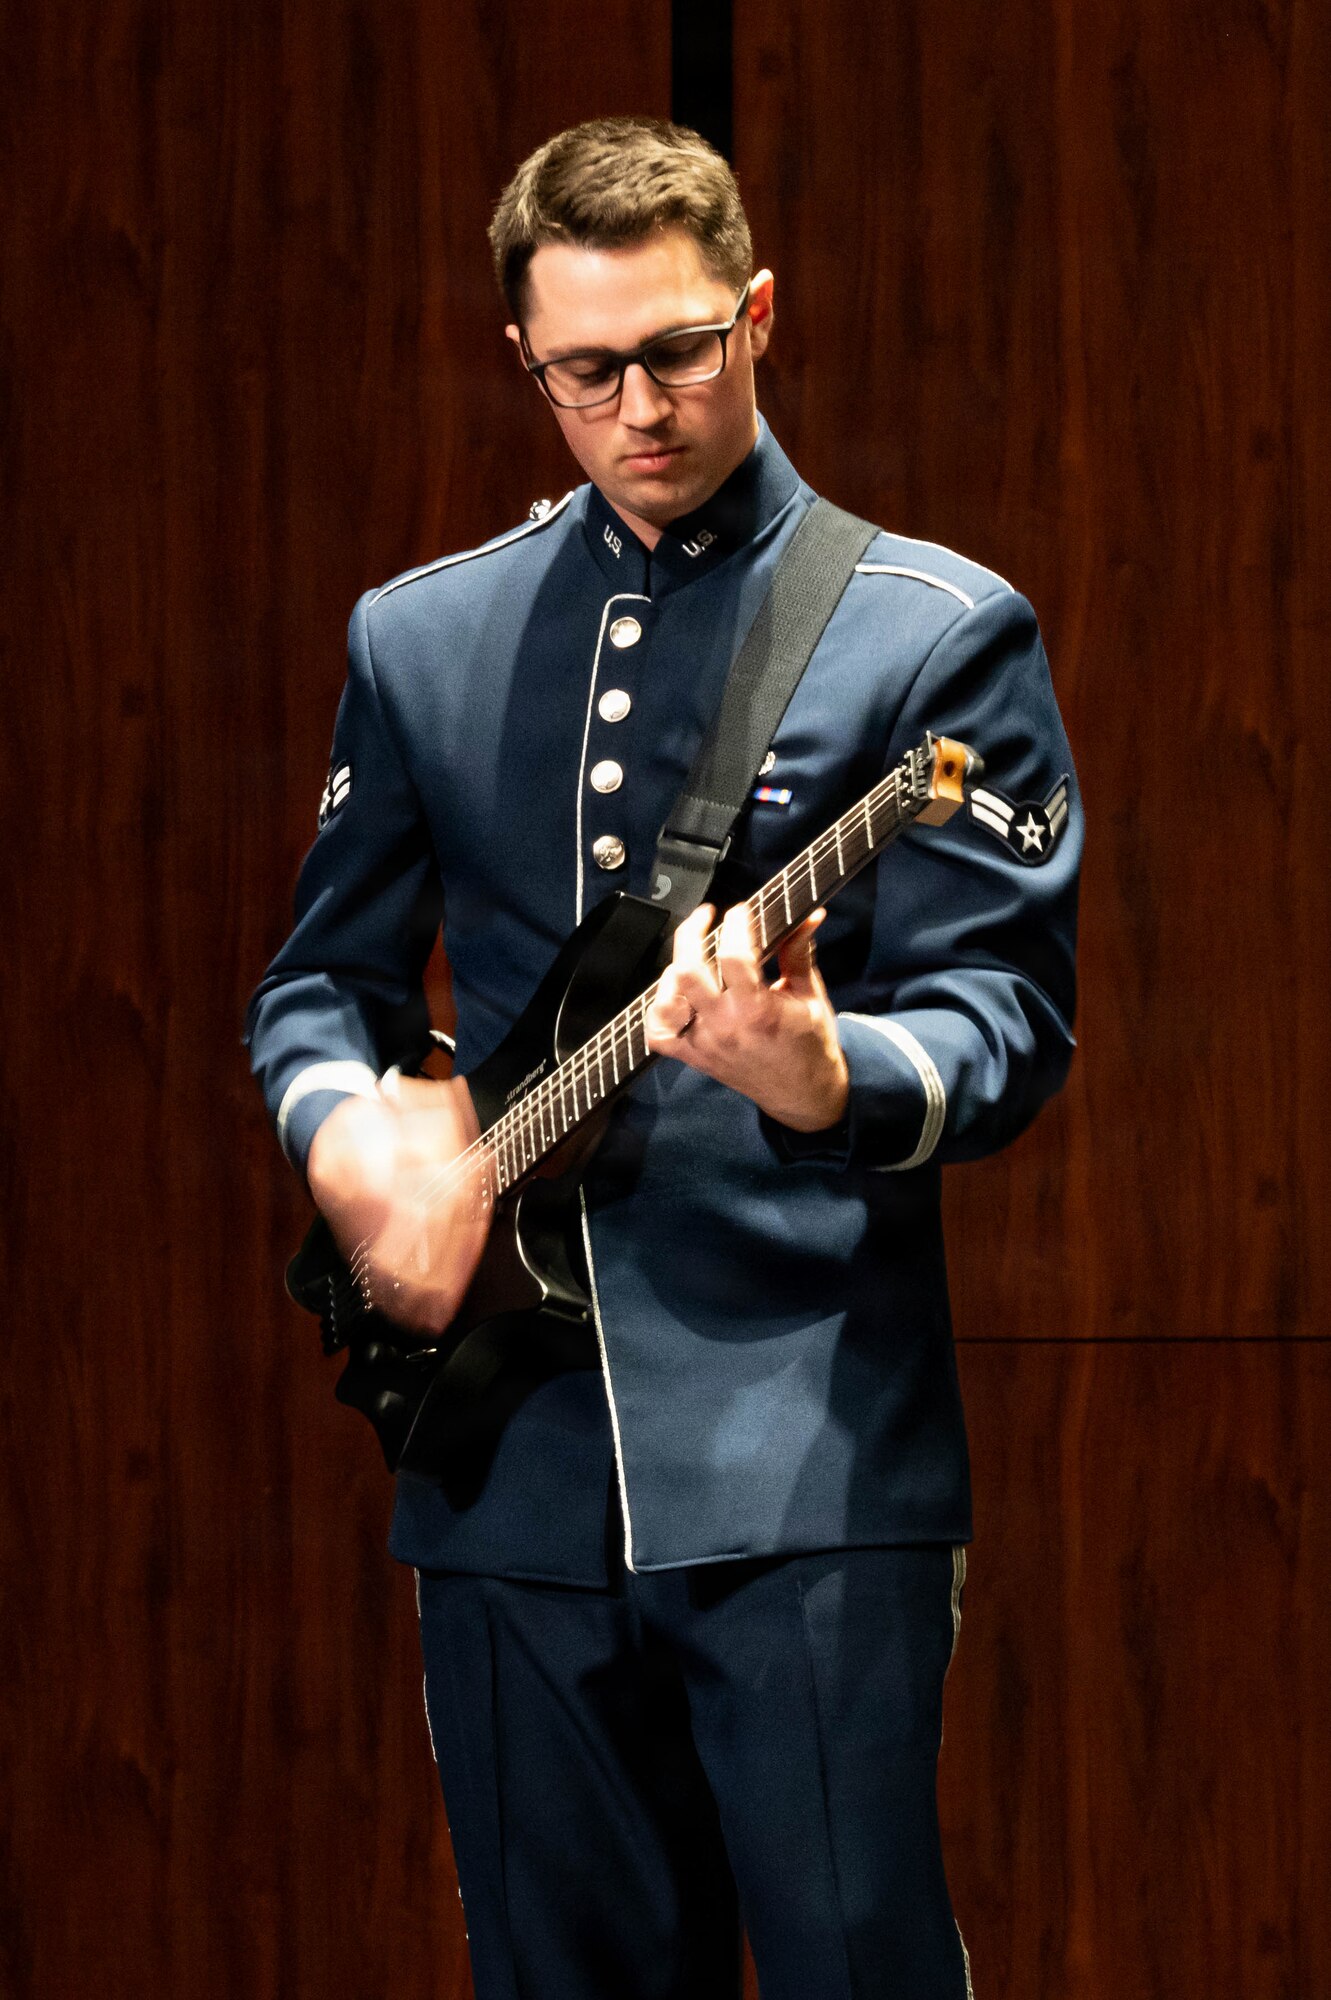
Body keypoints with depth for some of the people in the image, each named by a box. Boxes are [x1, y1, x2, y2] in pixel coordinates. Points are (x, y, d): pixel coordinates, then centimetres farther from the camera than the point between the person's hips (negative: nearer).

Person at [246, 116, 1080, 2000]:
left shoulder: (932, 631, 1)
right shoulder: (421, 638, 14)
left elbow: (1009, 1020, -6)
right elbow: (321, 975, 21)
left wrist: (826, 1078, -28)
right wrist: (344, 1123, -3)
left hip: (803, 1456, -4)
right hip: (511, 1462, 4)